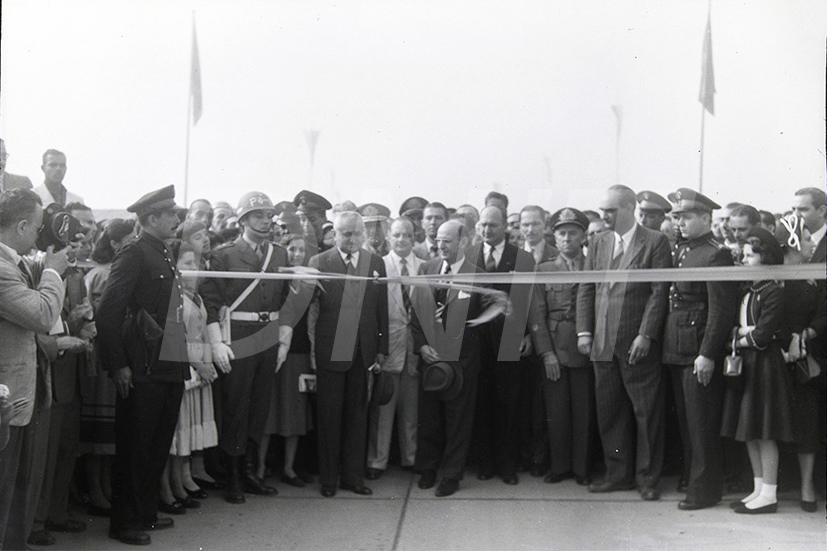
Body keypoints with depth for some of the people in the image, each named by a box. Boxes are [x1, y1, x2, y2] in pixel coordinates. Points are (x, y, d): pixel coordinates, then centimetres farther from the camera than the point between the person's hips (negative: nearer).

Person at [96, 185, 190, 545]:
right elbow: (108, 310, -15)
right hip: (143, 370, -8)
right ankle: (124, 522, 14)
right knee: (134, 448, 2)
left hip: (171, 365, 8)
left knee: (158, 446, 16)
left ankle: (146, 512, 29)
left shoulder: (165, 254, 15)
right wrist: (118, 364, -16)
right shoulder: (134, 254, -10)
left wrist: (183, 359, 12)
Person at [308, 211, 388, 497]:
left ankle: (353, 476, 23)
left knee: (357, 415, 11)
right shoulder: (319, 262, -1)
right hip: (330, 352, -2)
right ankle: (328, 478, 19)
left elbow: (382, 308, 8)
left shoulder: (376, 263, 6)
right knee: (329, 416, 6)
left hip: (362, 352, 3)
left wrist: (382, 348, 6)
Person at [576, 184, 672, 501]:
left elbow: (659, 292, -8)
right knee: (609, 412, 9)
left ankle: (647, 478, 14)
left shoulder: (655, 242, -3)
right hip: (603, 343, 5)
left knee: (646, 412, 2)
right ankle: (618, 474, 21)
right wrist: (584, 330, 3)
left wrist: (645, 335, -14)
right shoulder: (598, 243, 13)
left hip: (639, 344, -5)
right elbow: (586, 289, 13)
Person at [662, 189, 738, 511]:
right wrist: (667, 347, 11)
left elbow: (721, 310, -15)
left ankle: (704, 489, 9)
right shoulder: (679, 251, 14)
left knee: (702, 425, 0)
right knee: (685, 422, 15)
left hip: (701, 354, -8)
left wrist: (707, 354, -19)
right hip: (676, 352, 8)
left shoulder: (716, 255, -11)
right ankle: (690, 479, 26)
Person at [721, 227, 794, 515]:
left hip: (765, 366, -8)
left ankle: (769, 495, 4)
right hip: (745, 366, 8)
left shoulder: (773, 291, -12)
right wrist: (743, 332, -10)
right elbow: (731, 326, 10)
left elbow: (763, 336, -17)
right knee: (750, 433, 12)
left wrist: (738, 341, -3)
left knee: (765, 433, -3)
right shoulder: (746, 292, 14)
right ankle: (759, 489, 20)